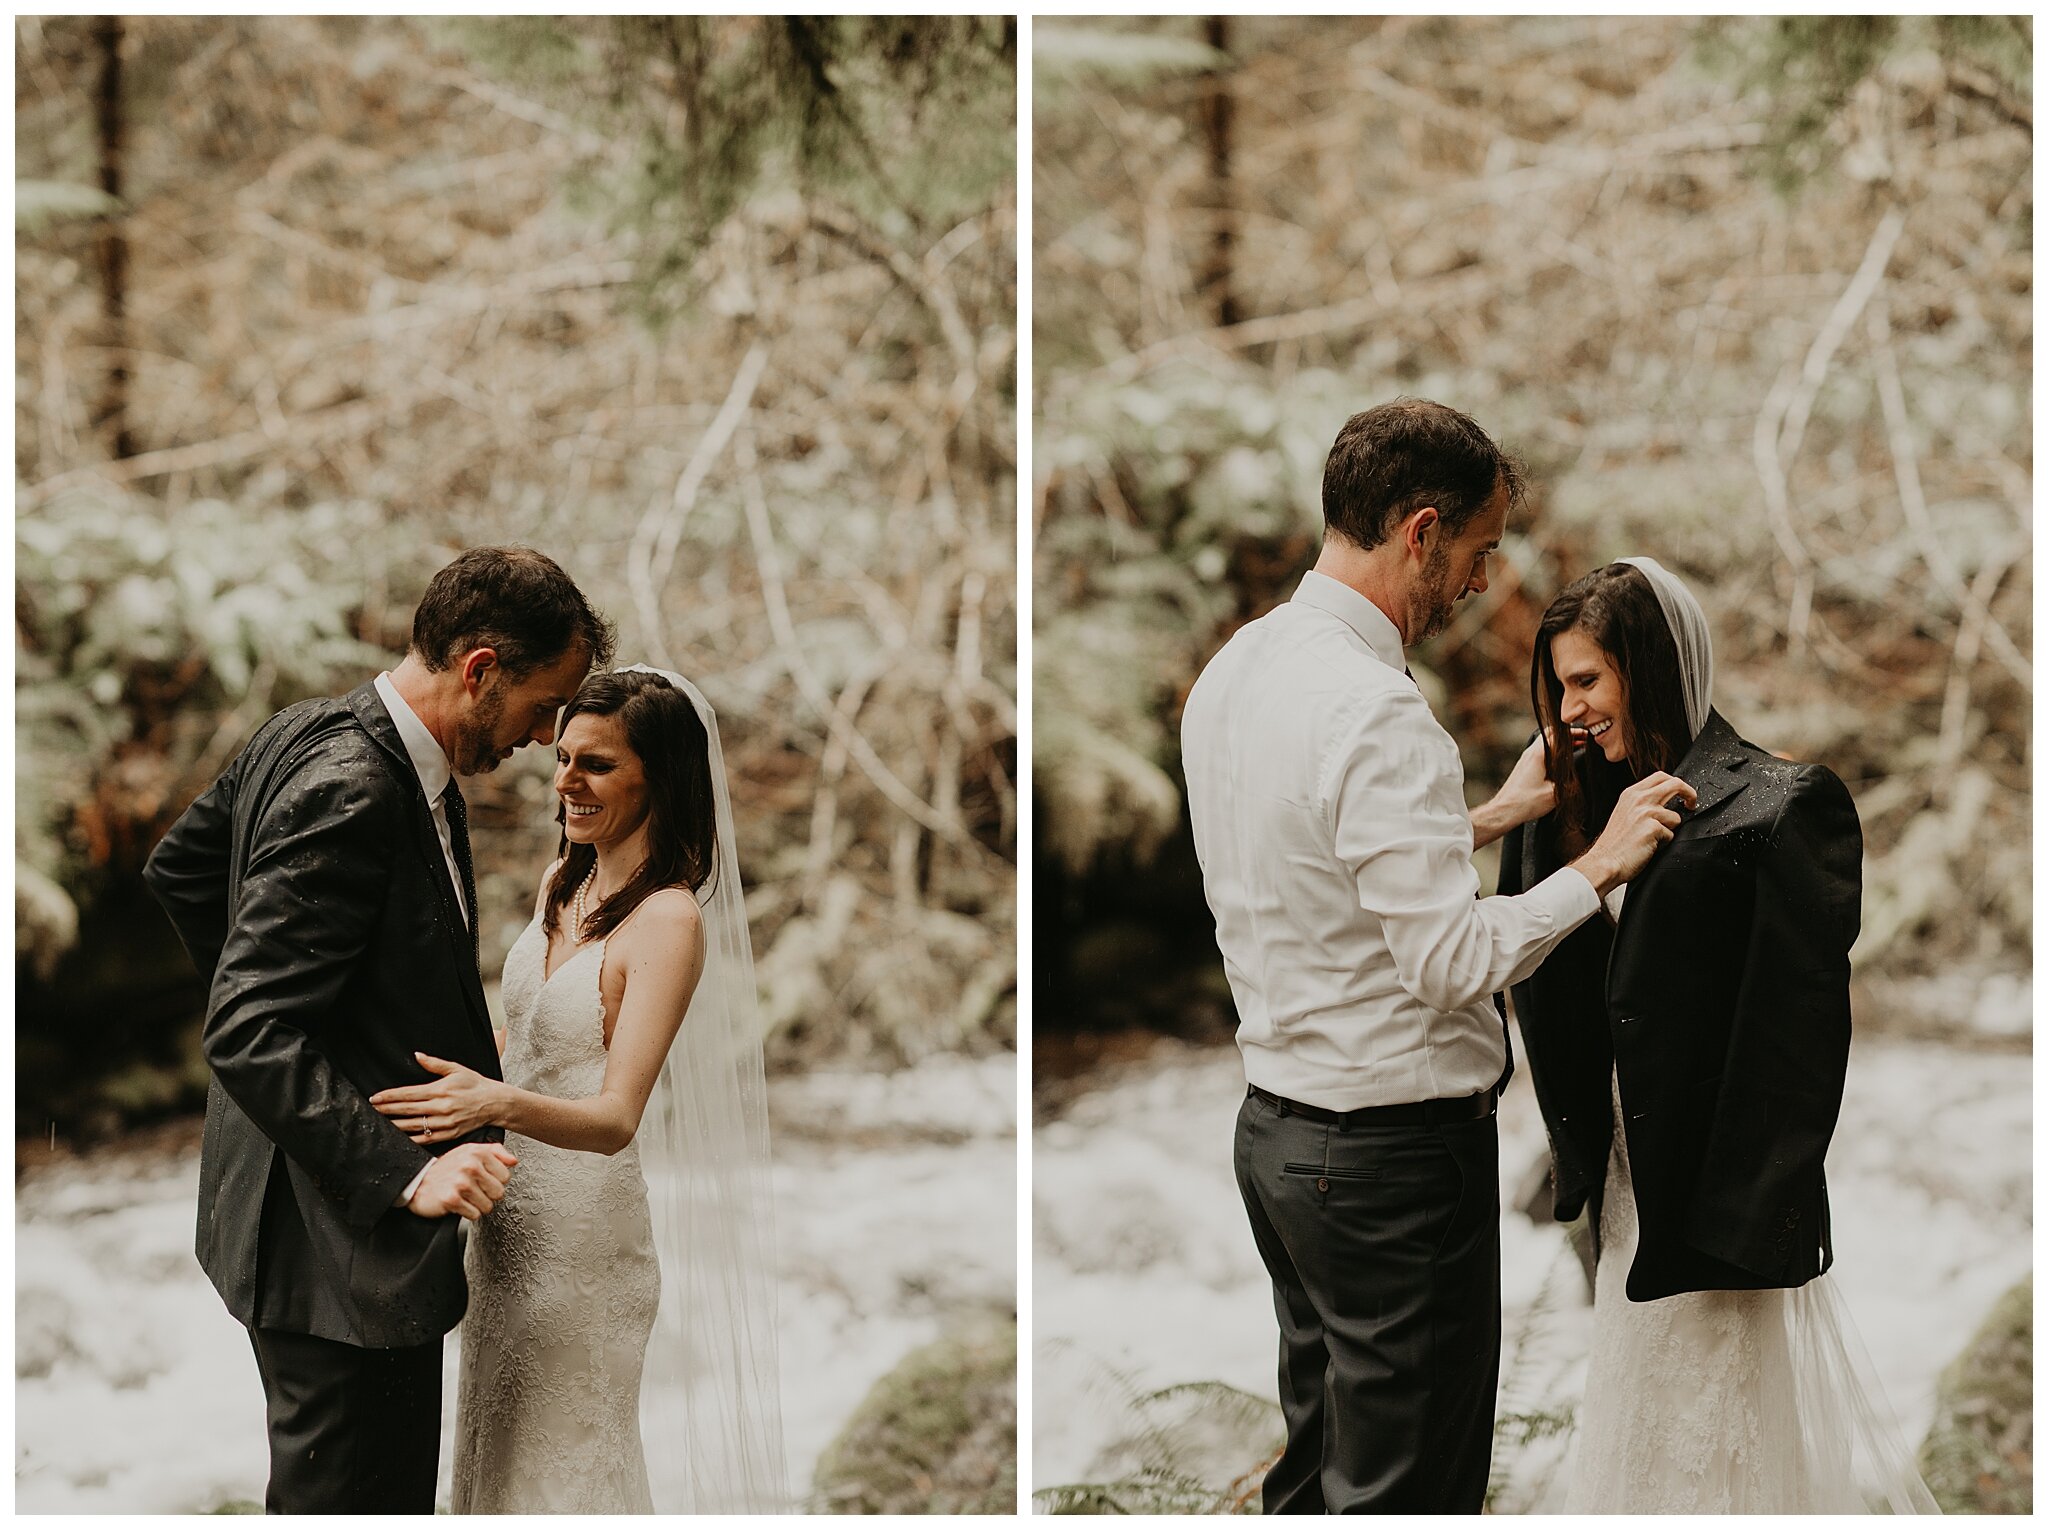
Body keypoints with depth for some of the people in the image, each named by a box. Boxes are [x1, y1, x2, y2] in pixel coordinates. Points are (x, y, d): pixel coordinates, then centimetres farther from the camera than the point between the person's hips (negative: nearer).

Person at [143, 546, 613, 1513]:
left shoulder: (306, 733, 6)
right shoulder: (350, 794, -25)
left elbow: (179, 869, 22)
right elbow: (248, 1036, -28)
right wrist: (405, 1176, -32)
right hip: (341, 1246, -11)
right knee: (351, 1500, -2)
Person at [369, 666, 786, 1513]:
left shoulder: (670, 920, -19)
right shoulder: (563, 883, 5)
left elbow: (618, 1117, -28)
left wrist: (499, 1102, -43)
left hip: (585, 1236, -8)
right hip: (510, 1216, 8)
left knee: (565, 1464, 5)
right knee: (499, 1450, 18)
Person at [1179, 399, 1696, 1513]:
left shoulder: (1235, 670, 8)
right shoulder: (1372, 711, -23)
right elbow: (1453, 962, -25)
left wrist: (1493, 816, 19)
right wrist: (1597, 867, -15)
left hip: (1276, 1125, 10)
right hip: (1395, 1149, -10)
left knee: (1316, 1463, 19)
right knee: (1407, 1493, 0)